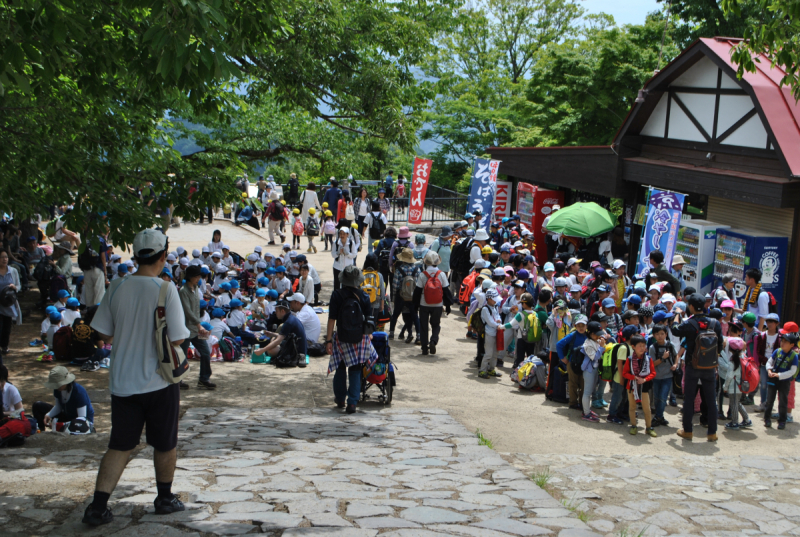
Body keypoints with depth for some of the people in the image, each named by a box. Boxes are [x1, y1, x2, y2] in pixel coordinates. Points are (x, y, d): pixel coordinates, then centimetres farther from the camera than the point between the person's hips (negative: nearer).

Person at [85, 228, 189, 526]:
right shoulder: (165, 289, -15)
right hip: (159, 382, -3)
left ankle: (98, 506, 4)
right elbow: (177, 338, -16)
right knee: (165, 444, 16)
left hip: (122, 381, 3)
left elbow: (104, 334, 4)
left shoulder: (117, 288, -3)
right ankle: (165, 498, 29)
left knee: (119, 446, 10)